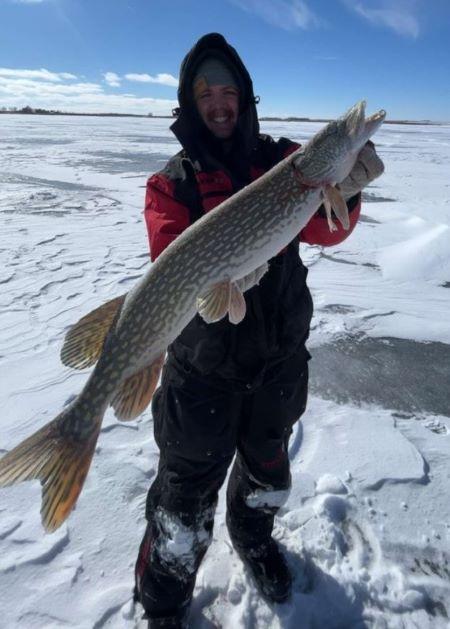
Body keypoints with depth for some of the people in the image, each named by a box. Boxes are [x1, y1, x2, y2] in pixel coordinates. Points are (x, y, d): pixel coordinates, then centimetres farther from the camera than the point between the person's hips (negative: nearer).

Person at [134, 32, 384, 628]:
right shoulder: (171, 183, -5)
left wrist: (341, 191, -33)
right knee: (186, 492, 9)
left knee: (267, 464, 26)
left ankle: (253, 537, 59)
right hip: (203, 365, -2)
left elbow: (323, 231, -12)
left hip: (280, 355, 3)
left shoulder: (284, 159, 1)